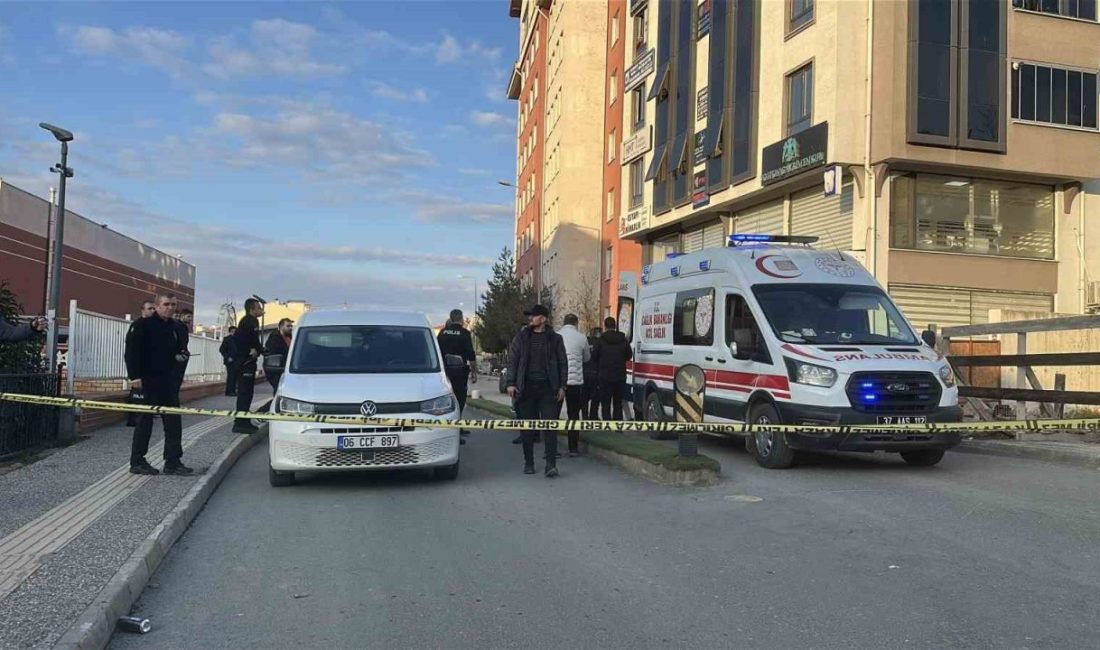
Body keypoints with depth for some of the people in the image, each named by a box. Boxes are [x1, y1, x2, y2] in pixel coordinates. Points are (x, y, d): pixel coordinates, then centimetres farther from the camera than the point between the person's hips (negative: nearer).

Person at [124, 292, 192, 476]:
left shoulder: (176, 328, 12)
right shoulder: (143, 325, -8)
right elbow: (131, 351, -13)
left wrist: (181, 353, 7)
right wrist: (134, 376, -18)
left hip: (167, 380, 7)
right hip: (147, 380, -7)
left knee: (174, 421, 5)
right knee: (145, 420, -1)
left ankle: (173, 461, 10)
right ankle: (137, 462, 10)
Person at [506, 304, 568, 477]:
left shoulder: (555, 338, 5)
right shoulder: (521, 337, 7)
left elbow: (563, 363, 8)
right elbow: (512, 360, 5)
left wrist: (561, 386, 1)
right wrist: (511, 383, -4)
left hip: (548, 387, -1)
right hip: (526, 387, 1)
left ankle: (551, 464, -4)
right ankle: (528, 463, 18)